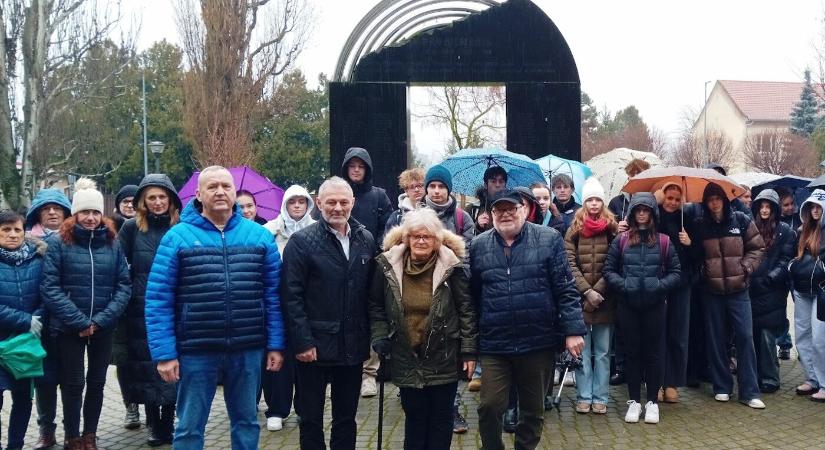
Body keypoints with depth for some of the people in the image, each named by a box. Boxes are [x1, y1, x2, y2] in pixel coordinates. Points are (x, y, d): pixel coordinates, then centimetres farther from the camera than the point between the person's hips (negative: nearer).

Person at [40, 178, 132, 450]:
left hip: (104, 328, 3)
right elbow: (49, 287, -11)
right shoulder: (57, 243, -6)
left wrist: (101, 319, -12)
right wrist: (79, 321, -16)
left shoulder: (112, 243, 2)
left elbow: (124, 285, 0)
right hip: (68, 327, -3)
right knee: (73, 384, 6)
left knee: (97, 382, 12)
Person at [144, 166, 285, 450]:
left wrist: (276, 344, 2)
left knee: (246, 421, 16)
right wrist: (164, 353, -9)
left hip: (248, 350, 2)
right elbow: (158, 300, -4)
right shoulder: (177, 237, -3)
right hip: (196, 351, -2)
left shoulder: (259, 236, 4)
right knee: (189, 427, 10)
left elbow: (273, 294, 6)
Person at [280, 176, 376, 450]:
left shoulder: (365, 240, 6)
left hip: (353, 347, 4)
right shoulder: (302, 242, -8)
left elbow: (372, 292, 10)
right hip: (314, 347, -4)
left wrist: (370, 337, 5)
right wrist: (302, 342, -16)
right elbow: (291, 296, -12)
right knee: (311, 418, 9)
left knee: (347, 417, 15)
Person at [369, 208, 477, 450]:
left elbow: (467, 310, -5)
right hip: (407, 358, 2)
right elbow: (376, 306, 9)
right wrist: (380, 337, -1)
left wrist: (469, 351, -7)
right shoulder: (388, 265, -3)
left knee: (441, 417, 9)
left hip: (444, 357, -1)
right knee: (414, 416, 10)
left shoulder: (451, 266, -9)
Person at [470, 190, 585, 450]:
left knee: (534, 409, 12)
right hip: (494, 345, 1)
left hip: (539, 342, -1)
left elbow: (566, 289, -3)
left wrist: (573, 330, -8)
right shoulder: (478, 246, 4)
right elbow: (472, 296, 9)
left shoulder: (549, 239, -2)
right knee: (490, 407, -2)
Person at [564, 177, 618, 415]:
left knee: (603, 351, 7)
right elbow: (570, 264, -4)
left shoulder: (612, 228, 3)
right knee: (582, 351, 5)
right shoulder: (574, 229, 3)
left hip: (605, 300, 0)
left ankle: (600, 397, 15)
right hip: (580, 299, 0)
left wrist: (598, 291, -11)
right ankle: (583, 396, 13)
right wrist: (587, 291, -12)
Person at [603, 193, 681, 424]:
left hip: (654, 305, 0)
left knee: (652, 353, 6)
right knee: (632, 352, 8)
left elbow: (675, 272, 3)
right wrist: (623, 284, -12)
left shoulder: (663, 241, 1)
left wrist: (661, 285, -13)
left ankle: (652, 402, 17)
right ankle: (634, 401, 18)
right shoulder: (622, 240, 2)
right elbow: (609, 270, 3)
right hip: (628, 305, 1)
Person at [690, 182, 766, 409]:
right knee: (716, 339, 6)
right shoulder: (699, 225, 2)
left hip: (738, 289, -1)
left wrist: (746, 267, -5)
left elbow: (758, 247, 6)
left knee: (745, 336, -4)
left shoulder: (740, 220, 0)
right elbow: (695, 255, 9)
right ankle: (722, 387, 19)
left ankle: (749, 392, 3)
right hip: (712, 290, 1)